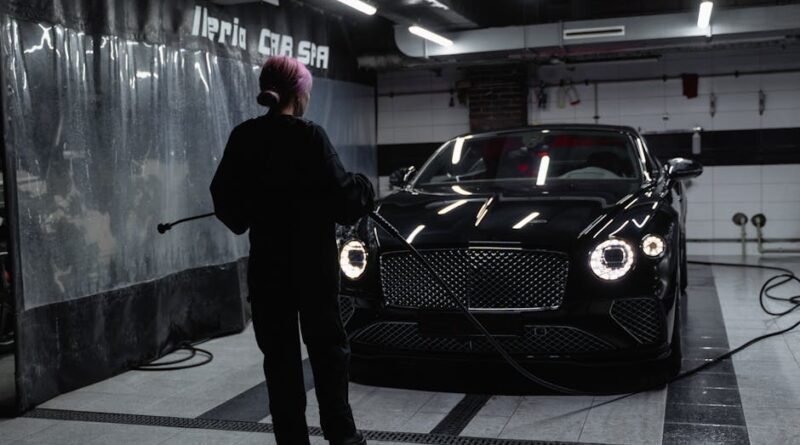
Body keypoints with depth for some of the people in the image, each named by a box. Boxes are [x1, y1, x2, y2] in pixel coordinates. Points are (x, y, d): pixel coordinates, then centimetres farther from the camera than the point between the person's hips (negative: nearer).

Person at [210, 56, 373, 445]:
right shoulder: (309, 136, -12)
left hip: (266, 261, 4)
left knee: (279, 352, 10)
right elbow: (340, 196, -13)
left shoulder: (243, 138, 0)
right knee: (327, 346, 9)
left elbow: (224, 197, 5)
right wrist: (364, 190, 7)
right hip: (313, 260, -3)